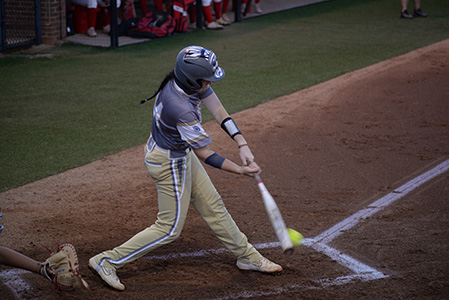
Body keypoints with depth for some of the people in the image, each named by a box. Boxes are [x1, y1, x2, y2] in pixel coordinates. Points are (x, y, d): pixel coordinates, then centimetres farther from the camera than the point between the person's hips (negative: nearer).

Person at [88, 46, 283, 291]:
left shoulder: (183, 80, -14)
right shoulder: (181, 109, -37)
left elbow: (217, 109, -11)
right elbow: (204, 154, -27)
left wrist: (241, 144, -22)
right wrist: (240, 170, -19)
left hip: (180, 153, 9)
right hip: (169, 164, -9)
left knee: (212, 206, 20)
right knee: (170, 227, 4)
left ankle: (247, 256, 36)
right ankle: (107, 261, 10)